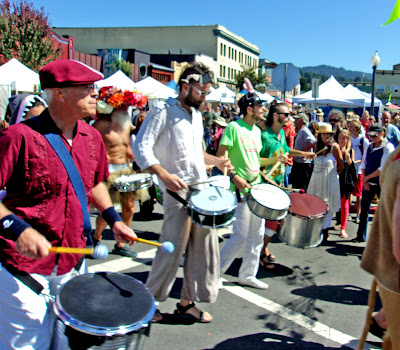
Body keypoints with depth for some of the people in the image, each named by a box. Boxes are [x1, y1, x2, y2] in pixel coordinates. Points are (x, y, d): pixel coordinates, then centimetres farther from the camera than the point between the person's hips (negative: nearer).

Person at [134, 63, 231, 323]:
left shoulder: (196, 115, 20)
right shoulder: (163, 111, -5)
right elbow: (141, 148, -14)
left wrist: (217, 161, 16)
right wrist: (165, 175, -26)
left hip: (203, 189, 8)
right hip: (178, 191, -8)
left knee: (204, 247, 8)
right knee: (172, 249, -5)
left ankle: (187, 302, 22)